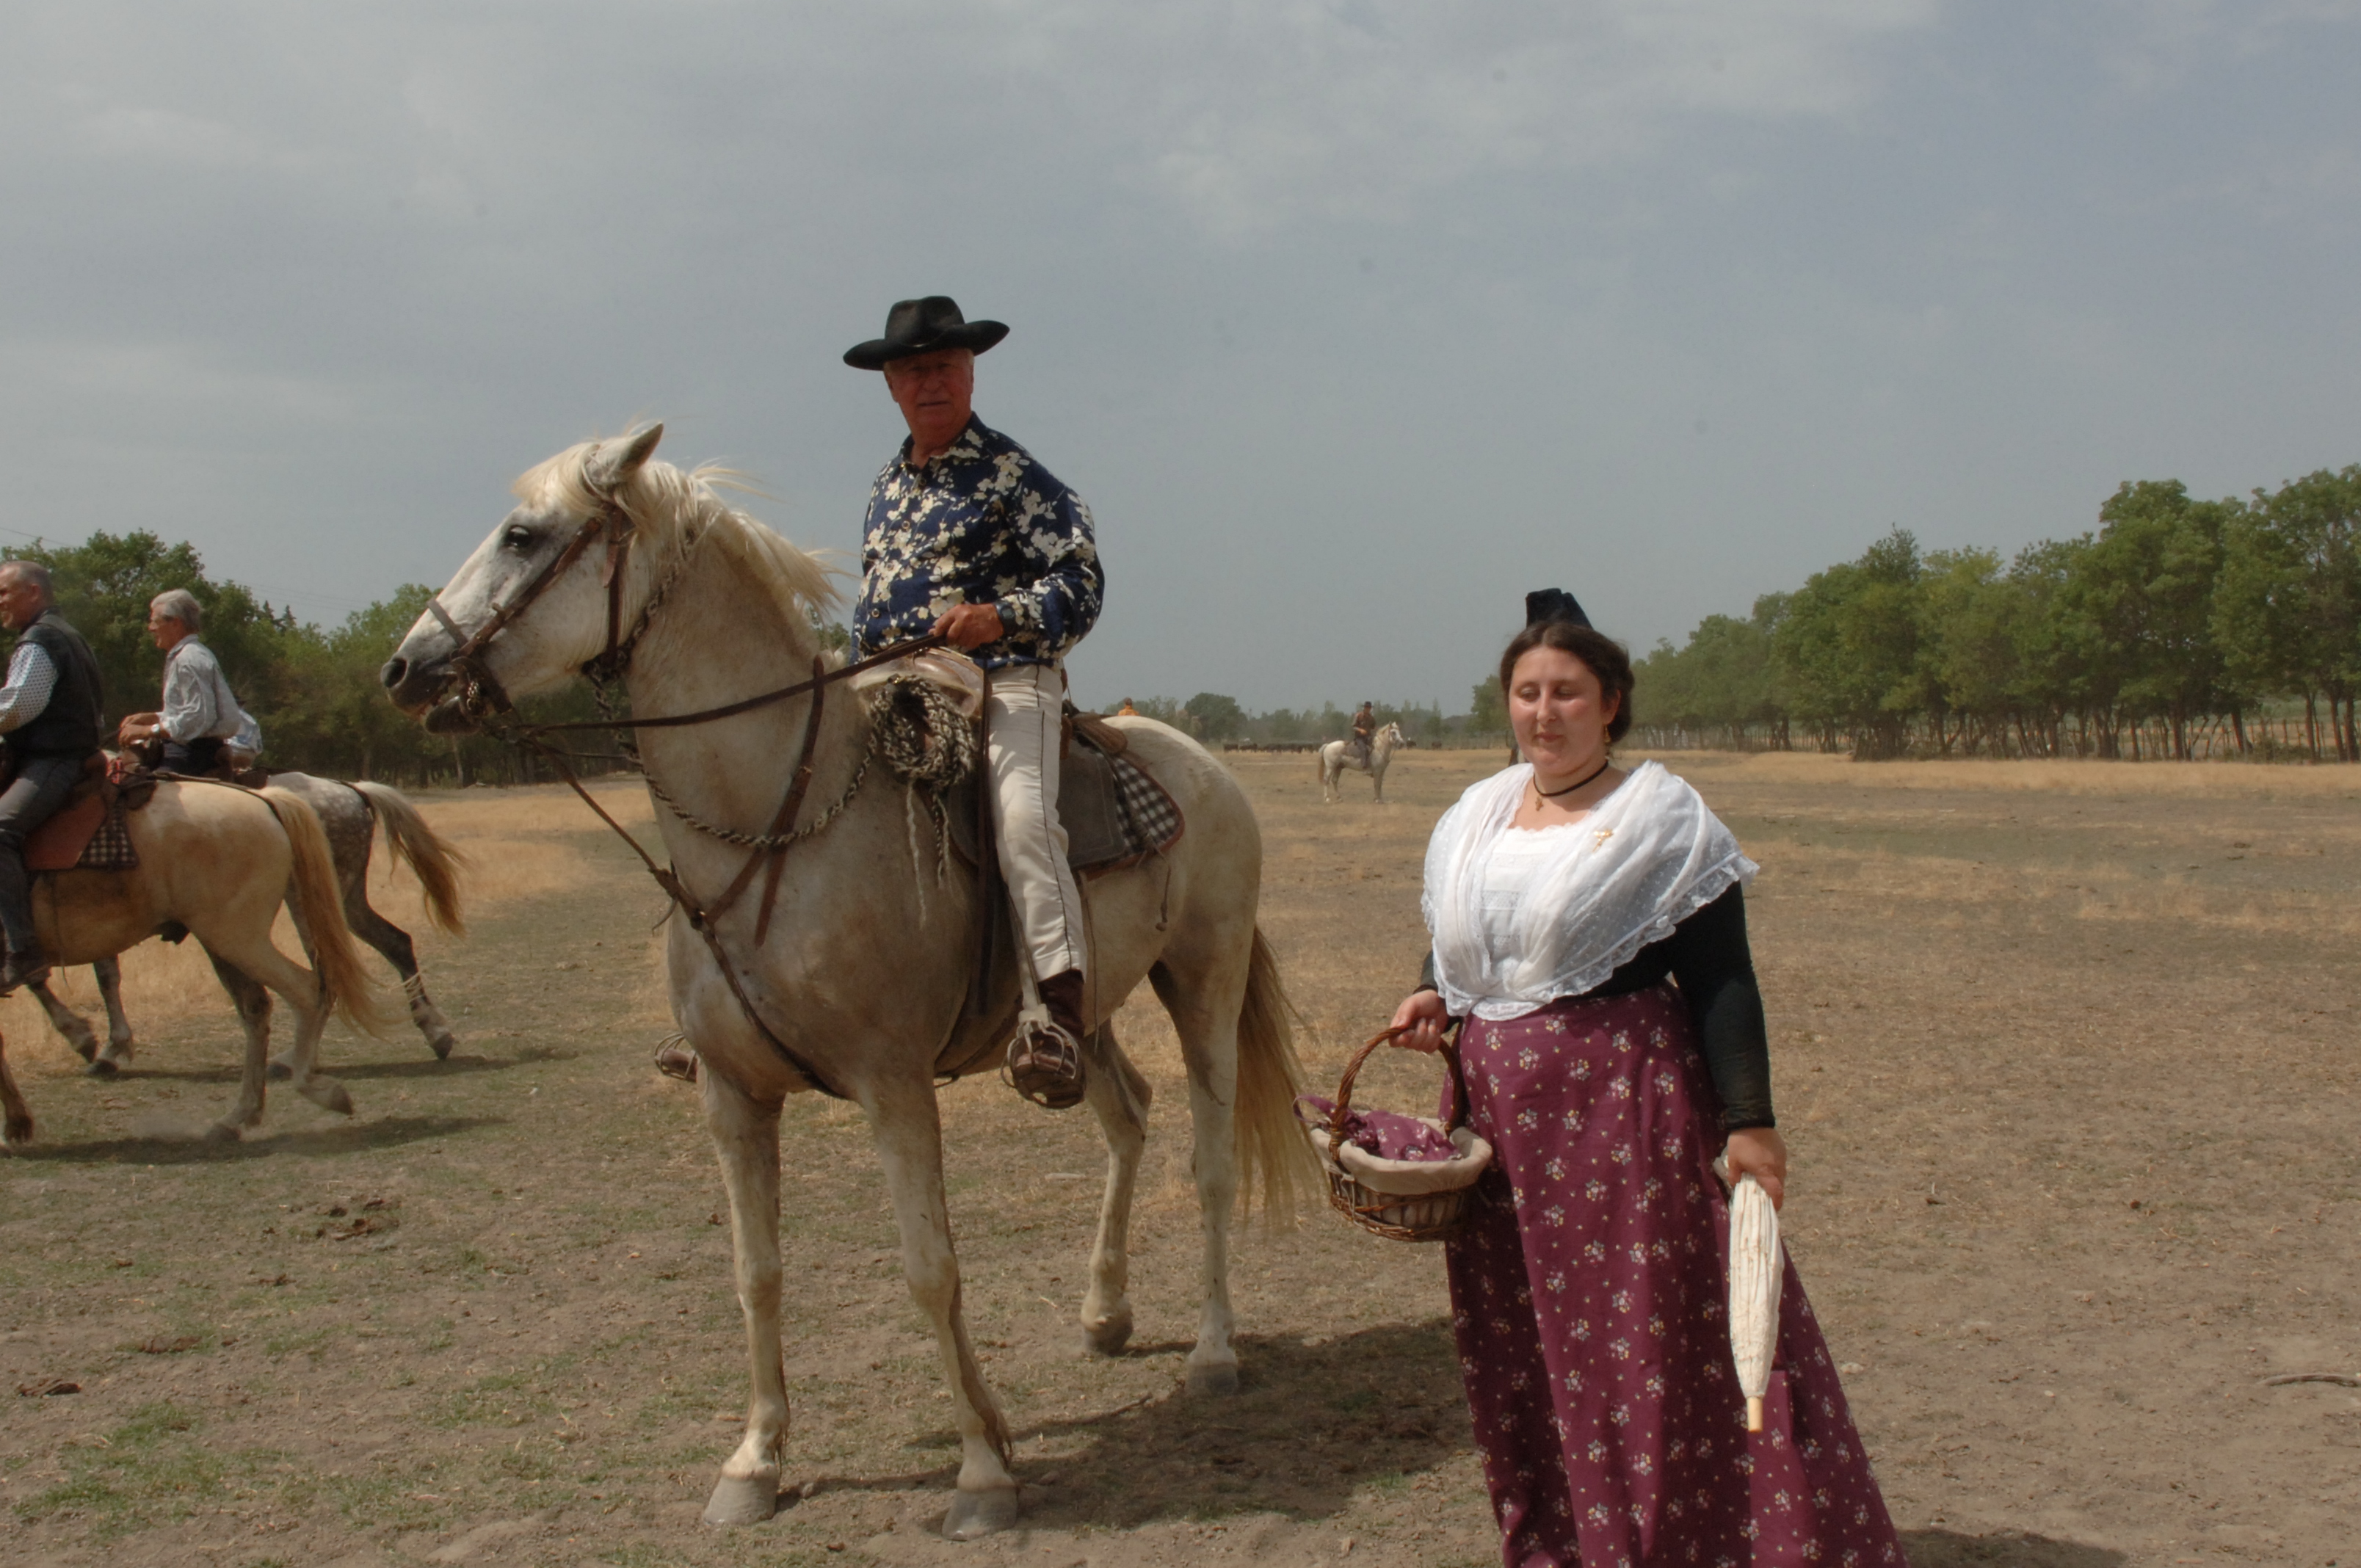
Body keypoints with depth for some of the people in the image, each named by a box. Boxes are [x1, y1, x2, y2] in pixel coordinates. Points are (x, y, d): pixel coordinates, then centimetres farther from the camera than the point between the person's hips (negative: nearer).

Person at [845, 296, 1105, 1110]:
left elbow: (1079, 584, -9)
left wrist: (999, 616, -25)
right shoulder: (888, 485, 20)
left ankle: (1060, 1006, -38)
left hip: (1006, 680, -7)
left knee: (1020, 812, -33)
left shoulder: (1013, 475, -2)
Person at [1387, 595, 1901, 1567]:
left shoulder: (1662, 819, -6)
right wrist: (1435, 998, 1)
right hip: (1499, 1114, 6)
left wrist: (1749, 1123, -15)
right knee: (1513, 1351, 12)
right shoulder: (1474, 818, 12)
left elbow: (1721, 983, -9)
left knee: (1655, 1341, -4)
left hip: (1624, 1106, -6)